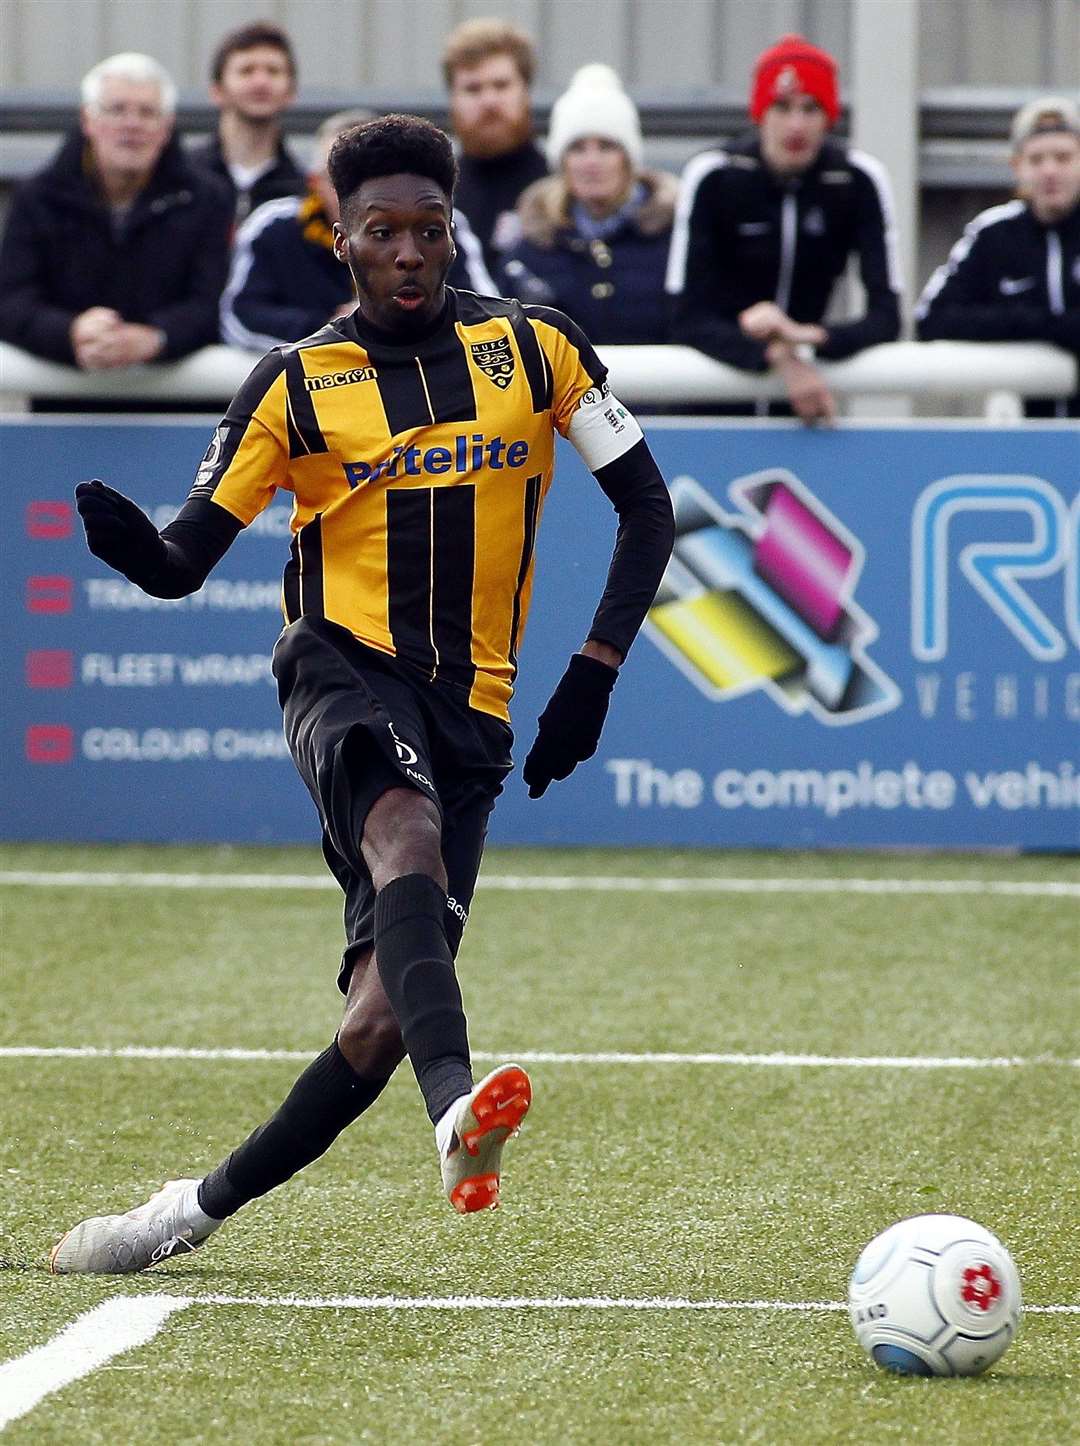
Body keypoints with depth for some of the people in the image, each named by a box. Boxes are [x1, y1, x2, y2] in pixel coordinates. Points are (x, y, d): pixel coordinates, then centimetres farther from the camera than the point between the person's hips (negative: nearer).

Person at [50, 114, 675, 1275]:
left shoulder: (534, 348, 8)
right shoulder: (297, 383, 4)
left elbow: (646, 507, 13)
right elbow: (185, 561, 1)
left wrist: (593, 673, 1)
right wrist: (132, 542, -24)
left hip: (470, 708, 2)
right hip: (344, 670, -2)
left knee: (381, 1021, -9)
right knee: (409, 836, -38)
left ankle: (202, 1208, 9)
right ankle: (456, 1106, -60)